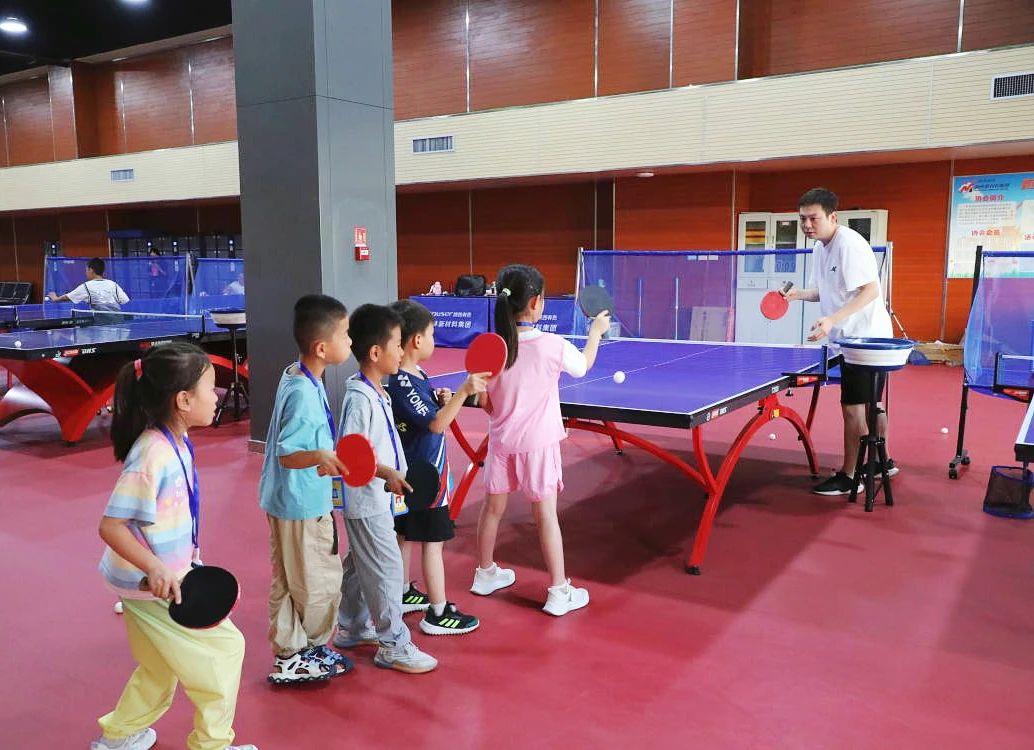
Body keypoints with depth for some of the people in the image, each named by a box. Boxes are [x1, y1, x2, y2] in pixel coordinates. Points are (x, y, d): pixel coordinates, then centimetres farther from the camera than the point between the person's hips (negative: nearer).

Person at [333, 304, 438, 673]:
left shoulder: (377, 393, 6)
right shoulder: (360, 399, -23)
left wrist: (393, 476, 18)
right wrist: (387, 473, -30)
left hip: (376, 499, 10)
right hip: (369, 503, -10)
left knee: (359, 566, 21)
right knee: (387, 571, 0)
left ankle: (351, 628, 37)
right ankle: (393, 646, 12)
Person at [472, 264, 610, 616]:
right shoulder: (553, 346, -16)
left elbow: (486, 403, -1)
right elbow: (583, 365, 6)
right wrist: (596, 331, 21)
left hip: (501, 441, 4)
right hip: (537, 442, -4)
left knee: (493, 507, 17)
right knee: (546, 514, 4)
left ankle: (485, 573, 37)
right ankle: (559, 591, 13)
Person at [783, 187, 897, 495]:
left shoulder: (850, 244, -20)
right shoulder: (820, 249, 8)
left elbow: (870, 291, -25)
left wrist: (833, 320, -34)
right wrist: (798, 294, -2)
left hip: (865, 336, -10)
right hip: (851, 339, 10)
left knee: (853, 406, -6)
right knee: (871, 403, 21)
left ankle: (848, 476, 3)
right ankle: (883, 461, 37)